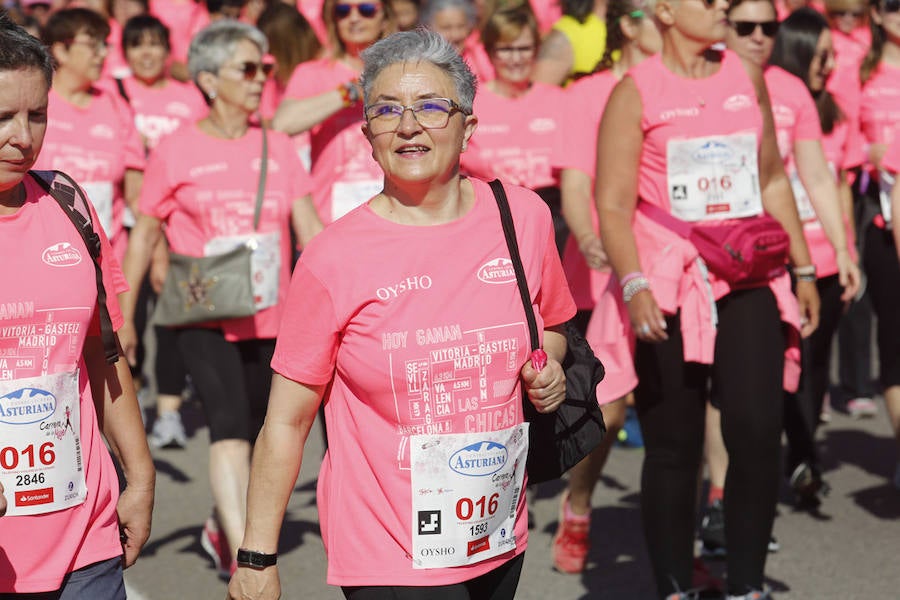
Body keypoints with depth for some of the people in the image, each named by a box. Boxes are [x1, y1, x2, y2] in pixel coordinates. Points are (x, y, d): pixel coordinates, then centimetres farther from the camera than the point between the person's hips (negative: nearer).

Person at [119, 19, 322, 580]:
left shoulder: (279, 148, 7)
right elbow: (144, 233, 4)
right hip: (205, 317, -4)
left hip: (269, 318, 4)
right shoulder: (176, 151, -2)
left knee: (254, 432, 14)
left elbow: (311, 230, 6)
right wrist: (125, 318, 5)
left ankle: (220, 528, 39)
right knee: (230, 424, -20)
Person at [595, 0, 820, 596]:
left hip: (748, 281, 3)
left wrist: (802, 268, 15)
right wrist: (633, 285, -21)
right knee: (674, 447, 3)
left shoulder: (748, 77, 10)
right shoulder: (637, 92, -4)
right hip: (670, 291, -3)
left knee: (757, 431, -8)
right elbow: (613, 206, -8)